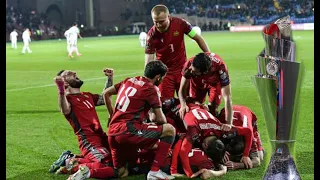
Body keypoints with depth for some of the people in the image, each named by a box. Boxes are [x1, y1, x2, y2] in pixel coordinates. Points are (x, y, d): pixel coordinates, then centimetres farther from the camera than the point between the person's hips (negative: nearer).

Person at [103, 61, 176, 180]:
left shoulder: (129, 80, 18)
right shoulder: (151, 89, -2)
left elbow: (106, 93, 28)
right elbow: (160, 120, 0)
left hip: (112, 133, 8)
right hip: (128, 130, -8)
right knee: (170, 130, -2)